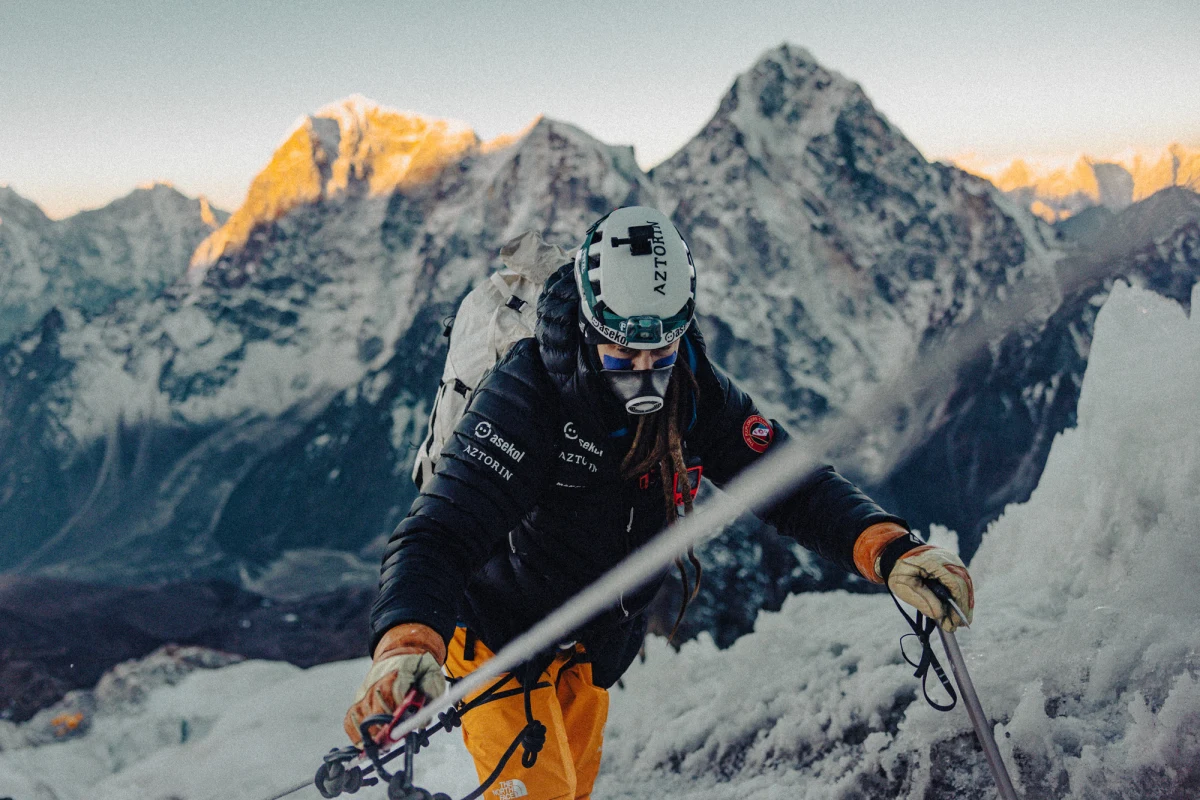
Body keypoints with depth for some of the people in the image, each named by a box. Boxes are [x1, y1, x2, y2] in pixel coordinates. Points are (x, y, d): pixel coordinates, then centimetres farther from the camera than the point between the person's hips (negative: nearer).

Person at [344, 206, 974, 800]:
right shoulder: (526, 394, -32)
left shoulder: (696, 394, -16)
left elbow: (792, 488, -16)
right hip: (497, 636, -5)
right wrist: (407, 643, -60)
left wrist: (889, 549, -35)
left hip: (594, 651, 5)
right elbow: (439, 531, -40)